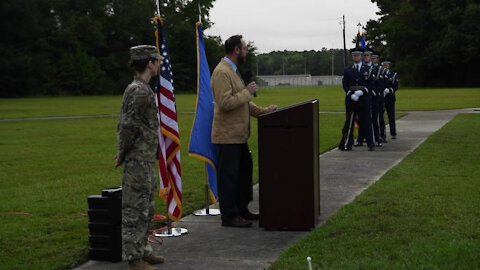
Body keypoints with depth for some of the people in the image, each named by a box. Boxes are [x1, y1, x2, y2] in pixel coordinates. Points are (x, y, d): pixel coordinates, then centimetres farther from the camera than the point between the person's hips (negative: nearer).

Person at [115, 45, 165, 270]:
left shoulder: (138, 89, 14)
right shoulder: (140, 92, -18)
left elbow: (127, 126, 18)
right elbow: (128, 127, -21)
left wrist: (123, 153, 16)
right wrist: (122, 156, -10)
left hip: (146, 161, 10)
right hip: (139, 161, -10)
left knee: (146, 209, 17)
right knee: (135, 210, -3)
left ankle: (143, 250, 28)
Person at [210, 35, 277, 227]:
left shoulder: (232, 71, 17)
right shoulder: (222, 72, -17)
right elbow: (225, 103, -26)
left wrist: (263, 111, 14)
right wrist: (247, 92, -16)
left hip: (238, 134, 11)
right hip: (228, 135, -11)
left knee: (244, 170, 18)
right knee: (228, 175, -3)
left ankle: (242, 210, 29)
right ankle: (229, 216, 6)